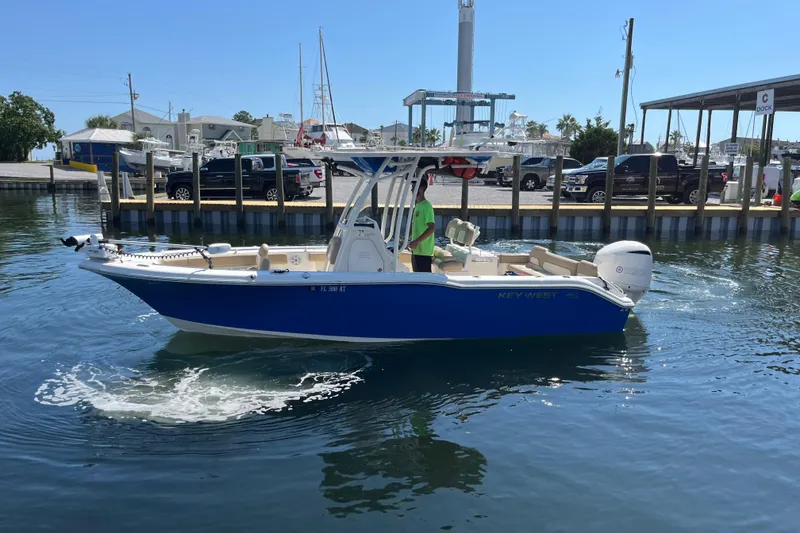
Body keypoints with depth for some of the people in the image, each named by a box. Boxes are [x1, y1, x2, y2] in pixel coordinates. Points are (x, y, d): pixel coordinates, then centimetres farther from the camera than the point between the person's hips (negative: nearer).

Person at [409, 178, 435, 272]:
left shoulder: (426, 206, -14)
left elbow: (432, 227, -21)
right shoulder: (418, 205, 15)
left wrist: (417, 241, -24)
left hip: (424, 251, -10)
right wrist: (414, 242, 19)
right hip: (416, 249, 10)